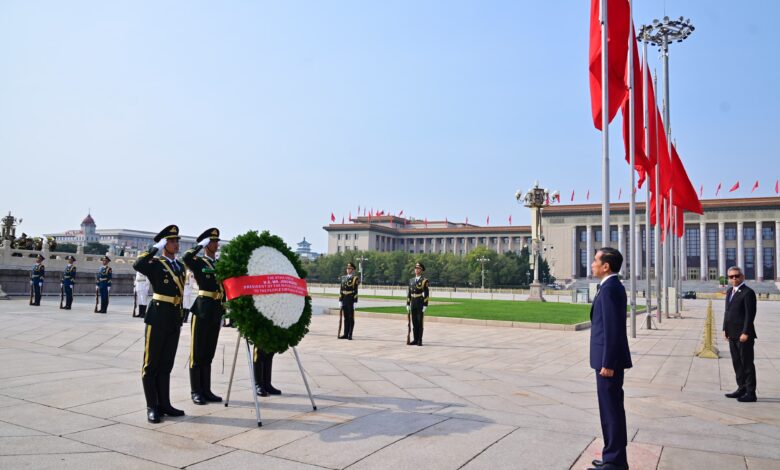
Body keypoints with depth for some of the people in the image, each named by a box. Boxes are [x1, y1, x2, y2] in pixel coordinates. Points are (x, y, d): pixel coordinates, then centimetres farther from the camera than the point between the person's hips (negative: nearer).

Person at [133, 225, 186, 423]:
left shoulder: (180, 266, 14)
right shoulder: (155, 264, -5)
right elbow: (137, 265, -27)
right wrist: (156, 248, -21)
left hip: (175, 319, 6)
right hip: (158, 316, -6)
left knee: (166, 364, 12)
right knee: (151, 364, 3)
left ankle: (164, 404, 20)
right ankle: (152, 407, 8)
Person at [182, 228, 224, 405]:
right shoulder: (198, 262, -2)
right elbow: (186, 258, -27)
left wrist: (223, 311, 14)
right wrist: (200, 245, -16)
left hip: (216, 312, 6)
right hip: (201, 310, -6)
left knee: (209, 353, 11)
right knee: (197, 352, 2)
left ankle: (206, 390, 18)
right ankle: (196, 391, 9)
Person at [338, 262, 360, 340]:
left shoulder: (355, 279, -4)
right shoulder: (343, 278, 13)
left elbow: (355, 292, -9)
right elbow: (341, 290, 12)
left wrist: (355, 302, -14)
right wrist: (340, 301, 7)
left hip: (351, 301, -5)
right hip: (344, 301, 5)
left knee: (351, 318, 0)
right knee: (346, 318, 9)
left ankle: (350, 335, 3)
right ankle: (345, 334, 14)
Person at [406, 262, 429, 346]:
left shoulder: (424, 281, -6)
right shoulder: (411, 280, 11)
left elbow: (426, 294, -10)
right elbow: (409, 293, 12)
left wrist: (425, 306, -15)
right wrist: (408, 304, 8)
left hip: (420, 304, -5)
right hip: (413, 304, 5)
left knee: (420, 322, -3)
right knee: (414, 322, 7)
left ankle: (420, 340, 3)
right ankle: (415, 339, 14)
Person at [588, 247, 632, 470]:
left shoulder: (610, 288, -18)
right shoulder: (612, 287, 13)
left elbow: (612, 329, -22)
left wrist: (607, 363, -21)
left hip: (609, 360, -10)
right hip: (608, 359, 10)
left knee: (611, 410, -1)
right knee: (611, 409, 17)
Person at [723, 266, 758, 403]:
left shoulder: (748, 292, -12)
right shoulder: (730, 291, 13)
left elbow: (750, 314, -17)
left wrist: (745, 333, -20)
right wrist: (725, 328, 11)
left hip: (744, 335, -8)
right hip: (732, 335, 8)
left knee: (747, 363, -1)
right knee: (737, 363, 14)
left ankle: (751, 393, 7)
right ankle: (741, 388, 24)